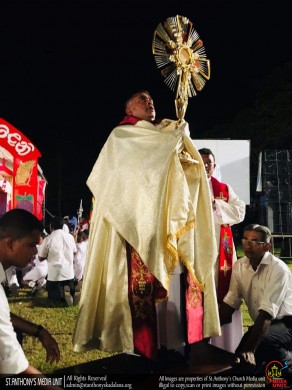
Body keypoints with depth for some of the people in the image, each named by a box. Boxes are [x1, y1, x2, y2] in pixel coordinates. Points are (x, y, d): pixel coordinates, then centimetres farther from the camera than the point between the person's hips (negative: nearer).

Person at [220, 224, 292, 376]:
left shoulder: (278, 269, -23)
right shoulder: (239, 266, -2)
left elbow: (267, 313, -29)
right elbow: (230, 302, -2)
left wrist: (250, 349, -35)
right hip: (263, 323, 7)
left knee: (264, 342, -34)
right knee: (242, 357, -10)